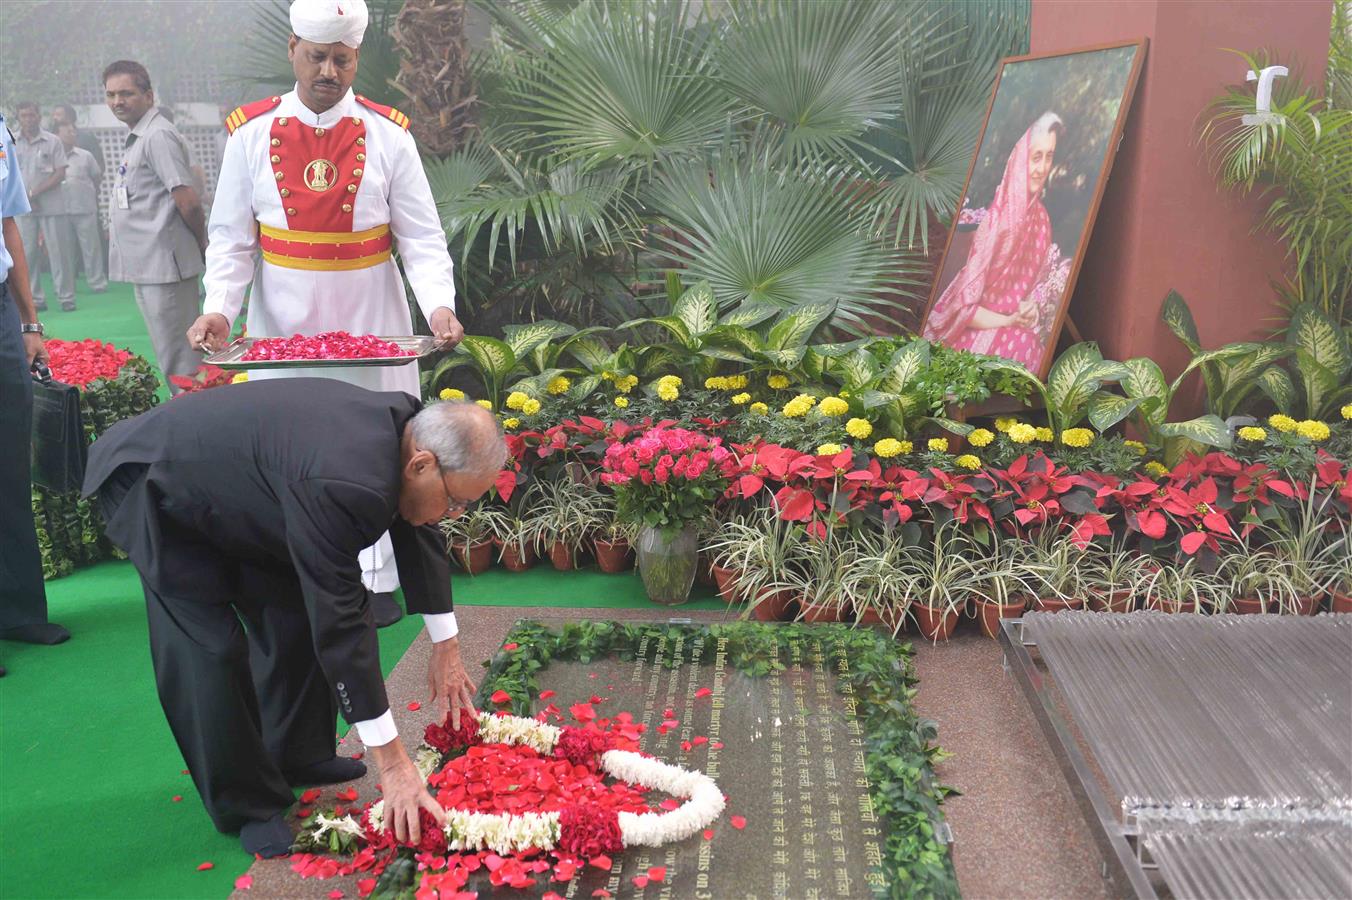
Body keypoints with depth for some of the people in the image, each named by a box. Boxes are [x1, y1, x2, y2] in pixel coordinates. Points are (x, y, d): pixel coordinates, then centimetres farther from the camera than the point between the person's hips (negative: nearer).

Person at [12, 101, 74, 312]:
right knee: (27, 253, 4)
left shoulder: (52, 141, 0)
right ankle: (35, 298, 10)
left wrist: (36, 192, -13)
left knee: (58, 251, -1)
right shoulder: (12, 143, 6)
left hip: (50, 205, -2)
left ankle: (66, 297, 4)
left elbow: (61, 173, -3)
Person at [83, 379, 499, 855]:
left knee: (298, 610, 8)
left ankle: (298, 755, 24)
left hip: (223, 473, 9)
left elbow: (418, 534, 3)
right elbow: (341, 623, -36)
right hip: (149, 484, -8)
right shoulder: (342, 482, -40)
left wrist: (446, 648, 9)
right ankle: (245, 805, 6)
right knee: (211, 650, -11)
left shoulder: (404, 423, -14)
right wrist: (391, 761, -30)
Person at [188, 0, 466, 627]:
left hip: (371, 322, 0)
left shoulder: (388, 135, -2)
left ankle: (375, 578, 20)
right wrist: (218, 307, -16)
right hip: (281, 325, 1)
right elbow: (231, 239, 0)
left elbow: (422, 238, -5)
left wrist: (439, 304, -22)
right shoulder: (252, 133, -1)